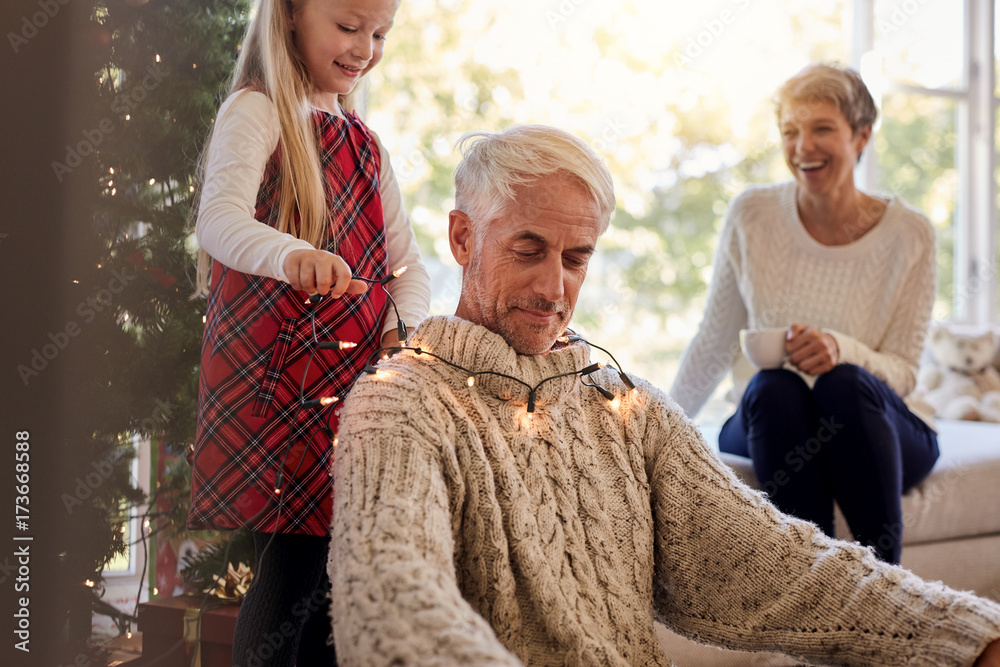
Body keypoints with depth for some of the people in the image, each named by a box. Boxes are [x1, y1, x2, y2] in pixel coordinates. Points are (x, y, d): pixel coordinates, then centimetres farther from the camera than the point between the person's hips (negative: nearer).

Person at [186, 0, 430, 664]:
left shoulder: (365, 144, 19)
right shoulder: (255, 112, -3)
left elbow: (409, 264, 15)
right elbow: (219, 220, -22)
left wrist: (403, 326, -7)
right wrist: (291, 255, -43)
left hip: (358, 379, 7)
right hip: (278, 379, -6)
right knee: (293, 565, -9)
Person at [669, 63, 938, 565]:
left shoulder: (909, 236, -4)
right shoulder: (751, 216, -1)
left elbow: (903, 373, -5)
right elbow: (712, 344, 8)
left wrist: (841, 350, -26)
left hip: (870, 425, -1)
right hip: (768, 425, 1)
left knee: (844, 383, -35)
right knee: (773, 386, -33)